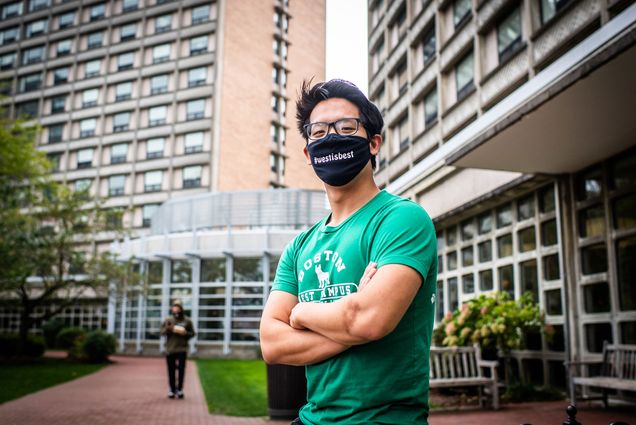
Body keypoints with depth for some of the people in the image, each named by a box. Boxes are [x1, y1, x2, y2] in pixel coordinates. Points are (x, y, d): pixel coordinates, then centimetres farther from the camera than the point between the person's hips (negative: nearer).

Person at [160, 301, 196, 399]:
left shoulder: (187, 321, 4)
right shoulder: (168, 320, 4)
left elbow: (192, 333, 9)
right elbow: (162, 332, 4)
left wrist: (185, 333, -11)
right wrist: (168, 329, -16)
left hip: (182, 348, -1)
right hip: (170, 348, 1)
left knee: (181, 369, -5)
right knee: (171, 370, 4)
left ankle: (180, 389, 5)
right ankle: (172, 389, 16)